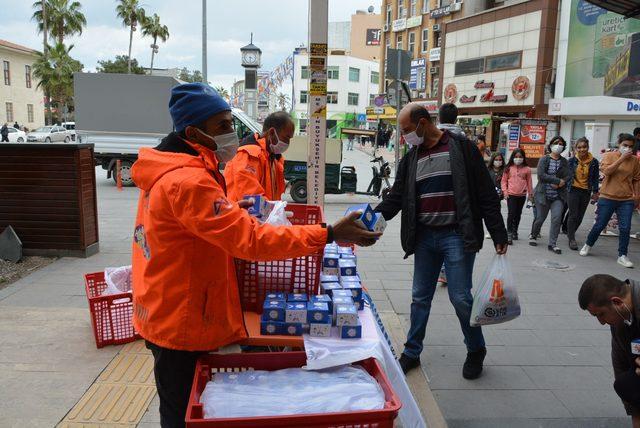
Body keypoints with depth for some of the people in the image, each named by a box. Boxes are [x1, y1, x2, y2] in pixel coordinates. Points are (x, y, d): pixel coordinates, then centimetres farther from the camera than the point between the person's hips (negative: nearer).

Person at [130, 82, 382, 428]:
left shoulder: (169, 170, 7)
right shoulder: (187, 182, -28)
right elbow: (252, 240, -33)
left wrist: (231, 211, 9)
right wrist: (329, 234, -32)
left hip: (169, 317, 10)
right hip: (183, 326, -10)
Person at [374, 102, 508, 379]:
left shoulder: (461, 148, -6)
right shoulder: (411, 159, 10)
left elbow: (486, 194, -6)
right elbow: (396, 198, 8)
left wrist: (499, 235, -8)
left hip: (457, 236, -5)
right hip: (424, 237, 5)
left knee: (460, 297, -1)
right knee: (420, 297, 11)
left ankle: (476, 350, 23)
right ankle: (411, 353, 25)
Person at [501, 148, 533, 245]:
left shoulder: (527, 169, 3)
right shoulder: (509, 168, 1)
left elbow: (529, 182, 9)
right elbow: (504, 180, 5)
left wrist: (530, 194, 11)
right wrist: (505, 191, -6)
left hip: (522, 195, 2)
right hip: (511, 195, -2)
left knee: (518, 214, 13)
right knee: (511, 214, -10)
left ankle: (515, 231, 27)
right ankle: (509, 233, -9)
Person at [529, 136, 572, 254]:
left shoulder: (564, 162, 9)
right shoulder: (544, 159, -1)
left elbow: (568, 176, -1)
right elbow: (541, 175, -13)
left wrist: (559, 184, -19)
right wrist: (559, 180, -15)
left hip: (558, 196, 2)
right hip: (543, 194, -2)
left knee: (557, 218, -11)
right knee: (540, 218, 6)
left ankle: (553, 243, -2)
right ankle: (533, 235, 33)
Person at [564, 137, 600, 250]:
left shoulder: (594, 162, -2)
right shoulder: (572, 161, -5)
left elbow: (596, 178, 5)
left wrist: (595, 192, 3)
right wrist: (565, 189, -1)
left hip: (586, 192, 2)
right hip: (573, 190, -2)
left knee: (580, 216, 9)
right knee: (573, 215, -6)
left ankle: (570, 233, 29)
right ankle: (572, 239, 1)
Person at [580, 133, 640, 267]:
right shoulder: (609, 156, -2)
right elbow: (606, 171, -18)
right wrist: (621, 159, -20)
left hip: (627, 200, 2)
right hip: (607, 198, -2)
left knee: (625, 228, -2)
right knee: (599, 225, 6)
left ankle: (622, 256, 7)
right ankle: (588, 245, 29)